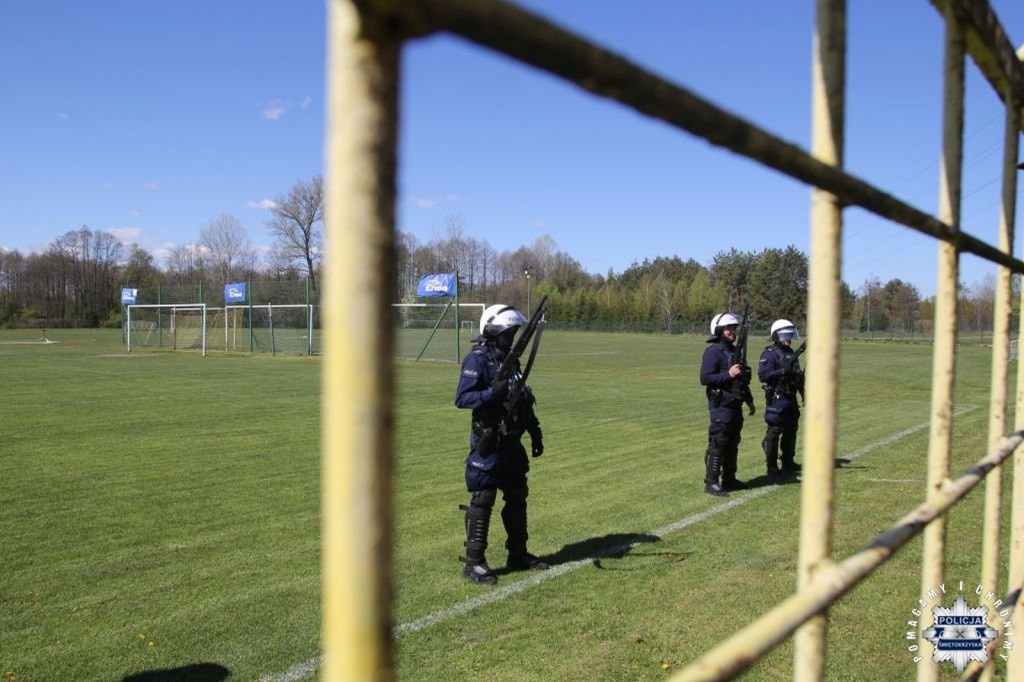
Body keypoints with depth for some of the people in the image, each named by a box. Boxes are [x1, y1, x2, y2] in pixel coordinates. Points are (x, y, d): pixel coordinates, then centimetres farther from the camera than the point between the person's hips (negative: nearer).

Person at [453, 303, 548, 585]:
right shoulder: (477, 359, -12)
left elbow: (524, 401, 20)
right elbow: (461, 398, -19)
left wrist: (535, 432, 19)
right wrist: (491, 393, -32)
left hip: (511, 441, 8)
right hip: (488, 442, -8)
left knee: (517, 496, 15)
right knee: (482, 500, -3)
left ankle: (518, 554, 29)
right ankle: (474, 562, 6)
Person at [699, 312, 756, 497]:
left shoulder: (735, 351, 16)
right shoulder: (713, 352, -12)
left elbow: (743, 379, 25)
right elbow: (704, 378, -21)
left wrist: (749, 401, 24)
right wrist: (728, 374, -24)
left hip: (735, 405, 9)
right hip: (721, 406, -9)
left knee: (732, 445, 15)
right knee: (717, 445, -6)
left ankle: (729, 479, 25)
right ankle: (711, 483, -1)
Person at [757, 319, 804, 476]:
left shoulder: (790, 352, 15)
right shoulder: (770, 353, -11)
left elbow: (798, 375, 24)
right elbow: (763, 375, -21)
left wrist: (804, 392, 20)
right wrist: (782, 371, -28)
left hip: (791, 398, 9)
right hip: (777, 398, -9)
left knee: (791, 431, 15)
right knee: (774, 433, -4)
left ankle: (788, 463, 27)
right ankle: (771, 467, 3)